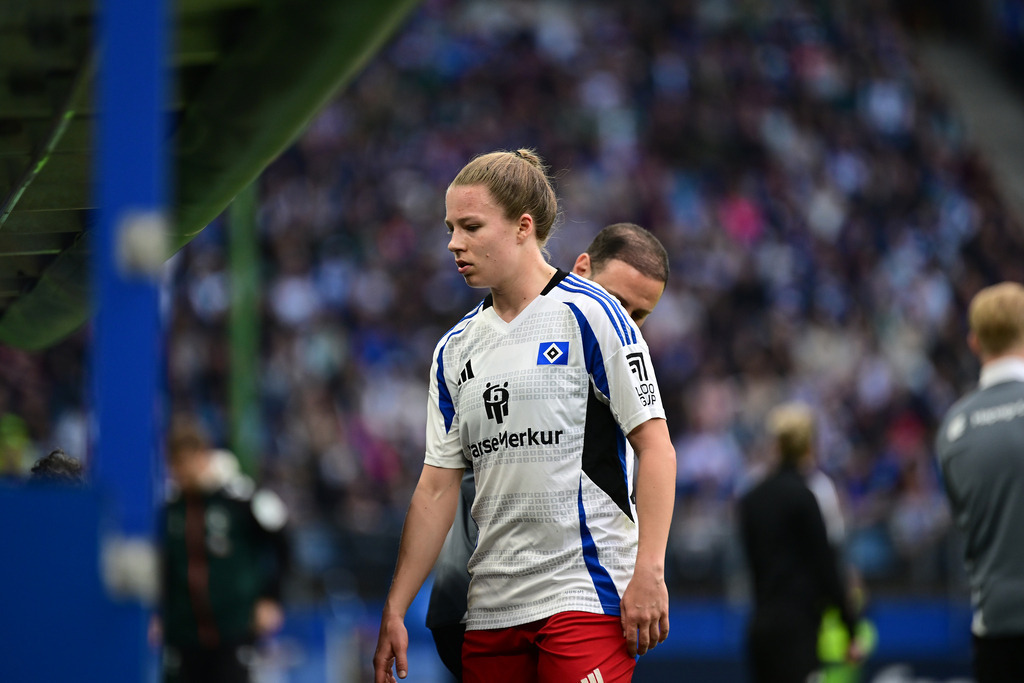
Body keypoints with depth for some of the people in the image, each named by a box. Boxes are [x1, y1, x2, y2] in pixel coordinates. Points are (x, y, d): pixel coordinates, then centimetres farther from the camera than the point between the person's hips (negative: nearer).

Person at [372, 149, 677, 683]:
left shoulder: (589, 315, -3)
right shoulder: (455, 348, 14)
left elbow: (654, 445, -6)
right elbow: (436, 488, 14)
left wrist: (648, 572, -15)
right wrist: (394, 612, 9)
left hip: (585, 594, -6)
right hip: (490, 610, 6)